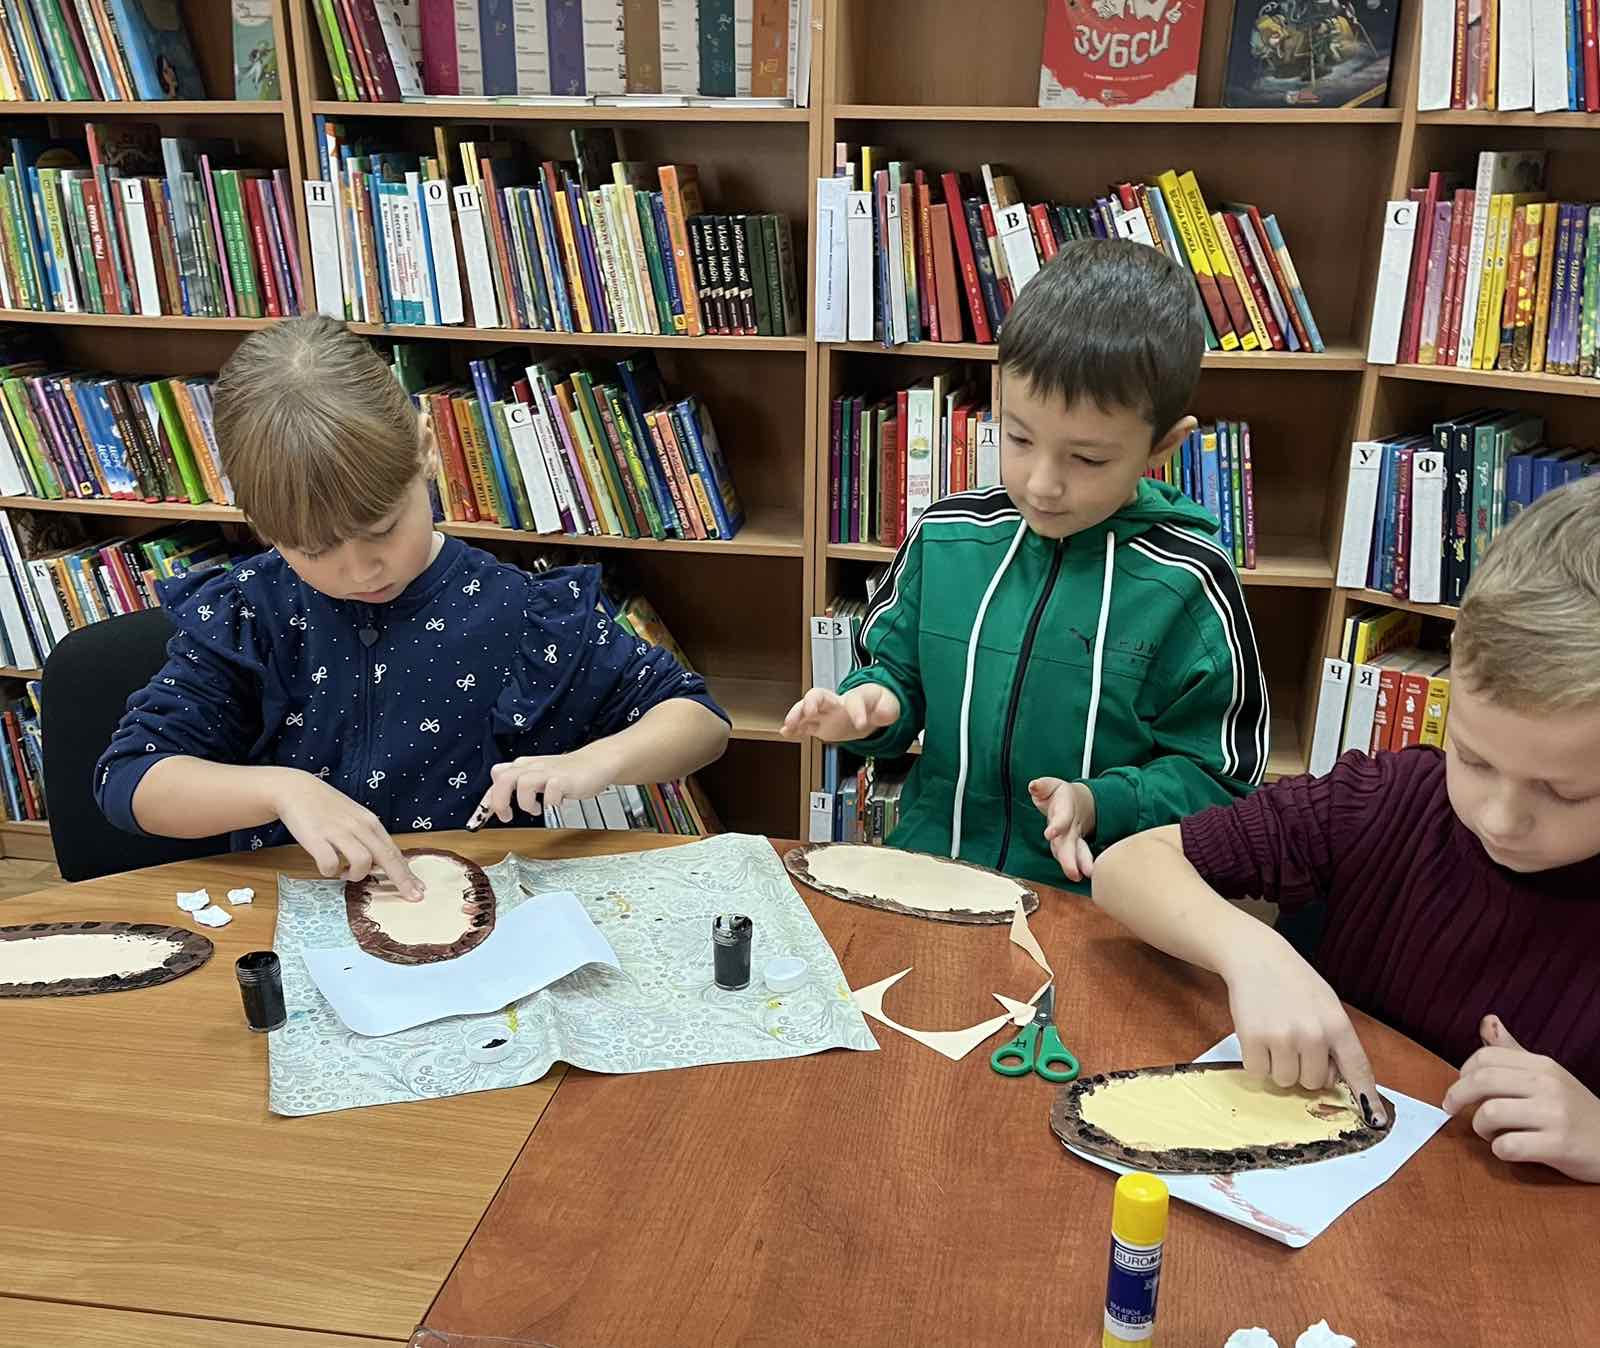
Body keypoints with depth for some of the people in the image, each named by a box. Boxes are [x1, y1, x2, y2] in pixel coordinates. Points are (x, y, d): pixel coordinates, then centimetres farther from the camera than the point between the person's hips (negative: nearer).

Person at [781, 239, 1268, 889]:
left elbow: (1217, 776, -2)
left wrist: (1100, 804, -17)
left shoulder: (1186, 584, -8)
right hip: (928, 874, 1)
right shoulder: (946, 535, 2)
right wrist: (872, 702, -6)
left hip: (1092, 904, 0)